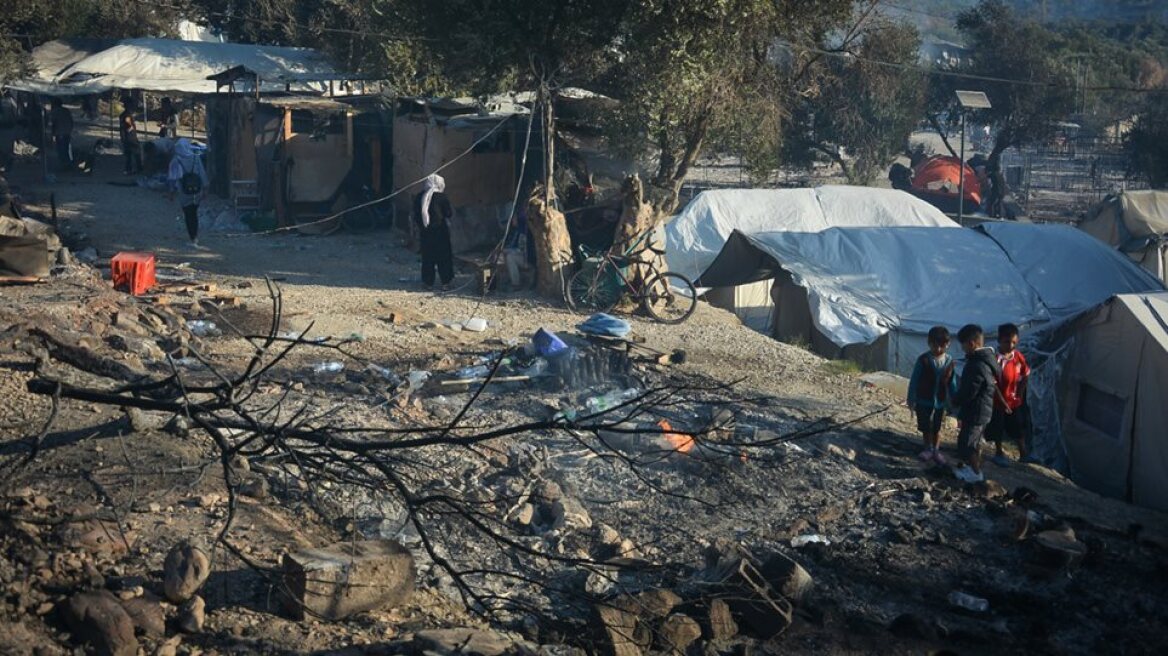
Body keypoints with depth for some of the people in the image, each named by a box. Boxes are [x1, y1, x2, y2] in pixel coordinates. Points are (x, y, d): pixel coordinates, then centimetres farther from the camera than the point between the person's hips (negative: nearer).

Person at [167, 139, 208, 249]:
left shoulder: (175, 161, -8)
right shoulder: (196, 158, -3)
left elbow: (173, 178, -6)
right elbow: (202, 174, 1)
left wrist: (172, 192, 2)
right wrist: (204, 189, 8)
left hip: (184, 192, -3)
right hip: (197, 191, 3)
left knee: (189, 216, 4)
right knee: (194, 214, 20)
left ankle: (193, 241, 2)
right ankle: (195, 236, 23)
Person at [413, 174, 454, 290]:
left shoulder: (419, 198, -2)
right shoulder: (442, 197, -12)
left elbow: (416, 216, 3)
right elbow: (449, 213, -7)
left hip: (426, 232, 3)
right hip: (441, 231, -3)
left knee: (427, 257, 11)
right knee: (444, 256, 6)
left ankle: (429, 282, 14)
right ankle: (445, 283, 6)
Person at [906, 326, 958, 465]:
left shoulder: (950, 361, -8)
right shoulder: (923, 360, -17)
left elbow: (952, 383, 1)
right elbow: (914, 381, -10)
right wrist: (911, 400, -9)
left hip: (940, 402, 2)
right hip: (923, 401, -2)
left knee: (937, 429, 15)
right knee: (925, 428, 10)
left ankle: (936, 451, 30)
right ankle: (928, 449, 29)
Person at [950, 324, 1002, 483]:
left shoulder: (977, 366, -28)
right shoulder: (987, 359, 4)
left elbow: (968, 392, -26)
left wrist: (955, 401, -6)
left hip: (975, 411, -10)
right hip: (983, 410, 10)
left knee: (966, 442, 3)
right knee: (975, 441, 23)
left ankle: (975, 473, 14)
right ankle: (973, 467, 36)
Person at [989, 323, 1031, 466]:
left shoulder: (1018, 356, -5)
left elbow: (1026, 375, 8)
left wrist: (1020, 393, 3)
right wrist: (1003, 402, -20)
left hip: (1014, 400, 5)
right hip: (998, 401, -4)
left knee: (1019, 427, 14)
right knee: (997, 429, 10)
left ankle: (1023, 453, 26)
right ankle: (999, 453, 26)